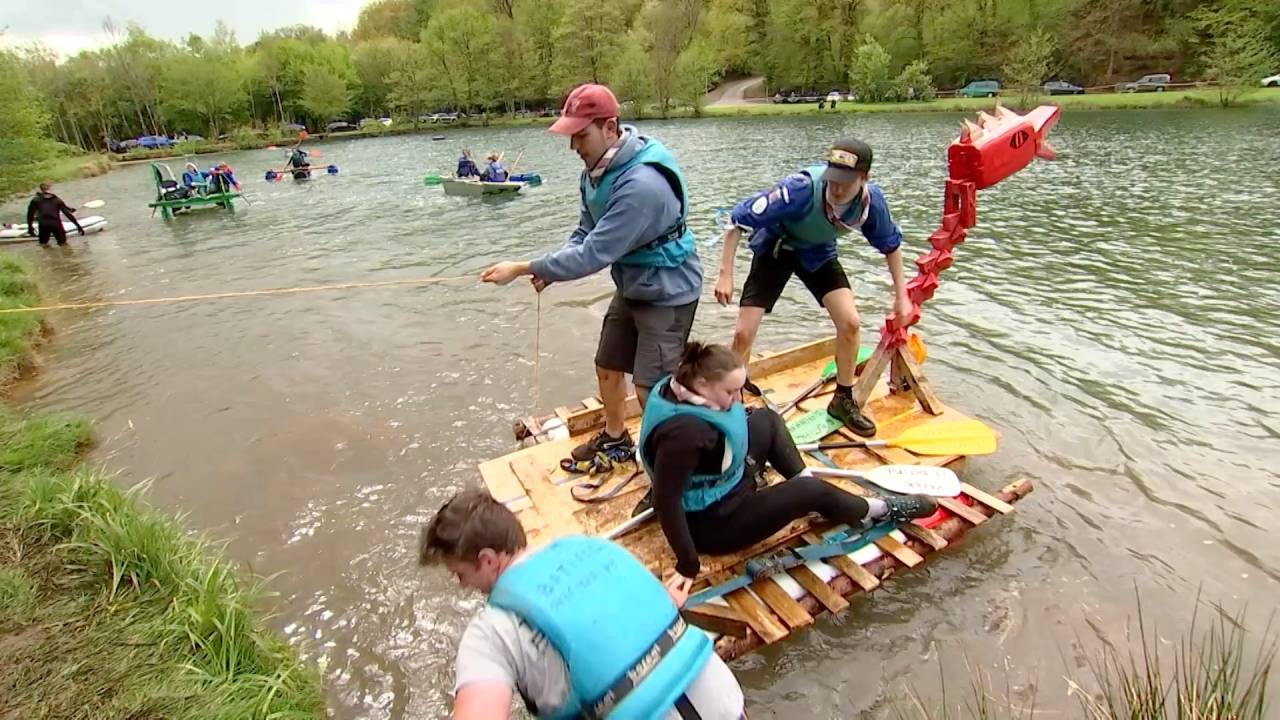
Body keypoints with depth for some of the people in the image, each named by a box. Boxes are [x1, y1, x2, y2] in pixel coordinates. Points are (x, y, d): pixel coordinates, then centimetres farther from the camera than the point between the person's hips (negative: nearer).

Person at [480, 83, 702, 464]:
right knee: (607, 368, 18)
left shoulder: (642, 184, -33)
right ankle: (615, 439, 41)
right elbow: (585, 233, 4)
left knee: (650, 388, -5)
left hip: (668, 292, -9)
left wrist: (523, 268, -27)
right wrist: (550, 269, -14)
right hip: (631, 286, 9)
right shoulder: (597, 169, -4)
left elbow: (593, 254, -33)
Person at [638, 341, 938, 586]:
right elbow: (666, 501, -34)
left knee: (766, 420, 13)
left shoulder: (683, 390, -11)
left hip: (724, 487, 9)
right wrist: (687, 565, -31)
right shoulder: (683, 432, -37)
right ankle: (879, 510, 20)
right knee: (811, 491, -8)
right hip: (711, 523, -9)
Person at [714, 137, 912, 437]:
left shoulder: (871, 199, -24)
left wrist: (901, 295, 1)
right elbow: (738, 219, -29)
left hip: (818, 253, 4)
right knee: (743, 333, -10)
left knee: (849, 322, -7)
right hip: (774, 248, -3)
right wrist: (725, 275, -31)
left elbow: (890, 244, -2)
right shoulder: (802, 189, -38)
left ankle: (843, 401, 14)